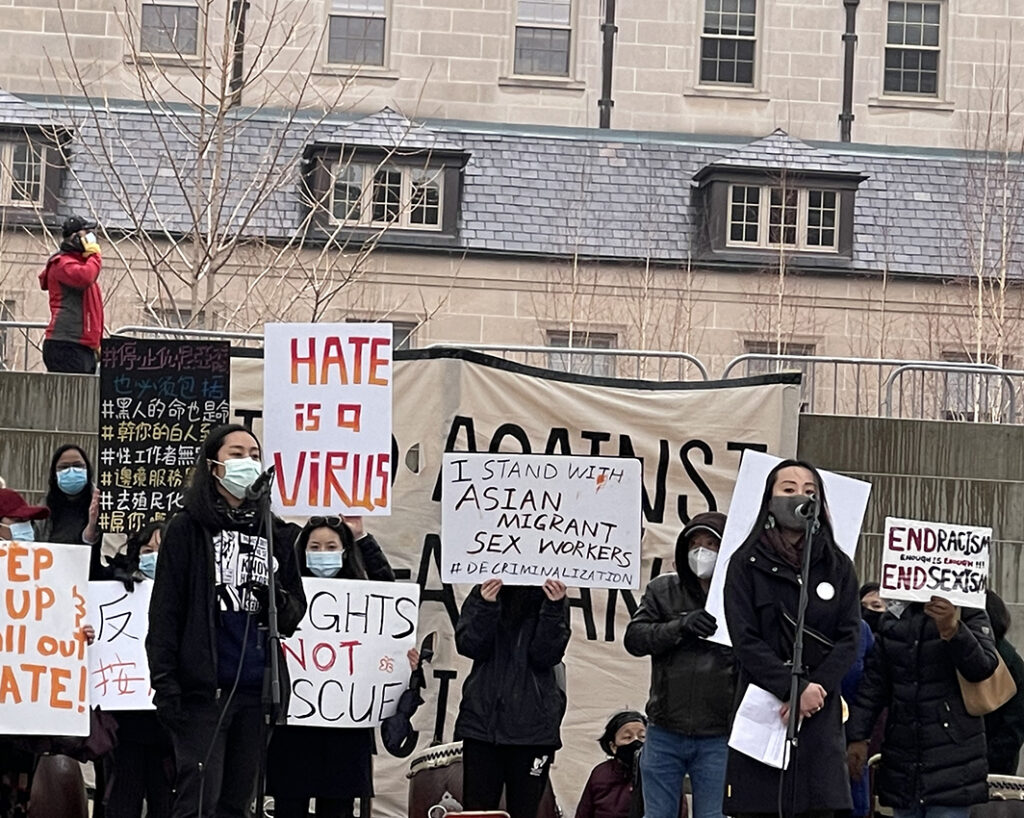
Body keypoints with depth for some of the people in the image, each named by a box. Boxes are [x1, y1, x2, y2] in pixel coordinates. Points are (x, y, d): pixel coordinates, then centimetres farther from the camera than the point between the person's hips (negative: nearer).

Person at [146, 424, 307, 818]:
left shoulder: (276, 534, 13)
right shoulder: (188, 528, 1)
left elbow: (295, 614, 17)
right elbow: (165, 611, -3)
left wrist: (280, 604, -7)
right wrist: (165, 684, -11)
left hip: (258, 690, 5)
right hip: (204, 689, -4)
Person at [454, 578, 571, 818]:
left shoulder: (552, 599, 3)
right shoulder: (482, 594, 7)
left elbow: (546, 656, -6)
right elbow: (468, 646, -4)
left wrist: (553, 608, -18)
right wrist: (487, 607, -19)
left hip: (533, 725, -1)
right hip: (483, 719, 1)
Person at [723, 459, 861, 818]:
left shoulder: (838, 566, 11)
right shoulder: (747, 564, 3)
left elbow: (849, 639, 3)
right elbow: (745, 641, -6)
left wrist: (816, 688, -12)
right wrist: (795, 689, -15)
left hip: (820, 719, 2)